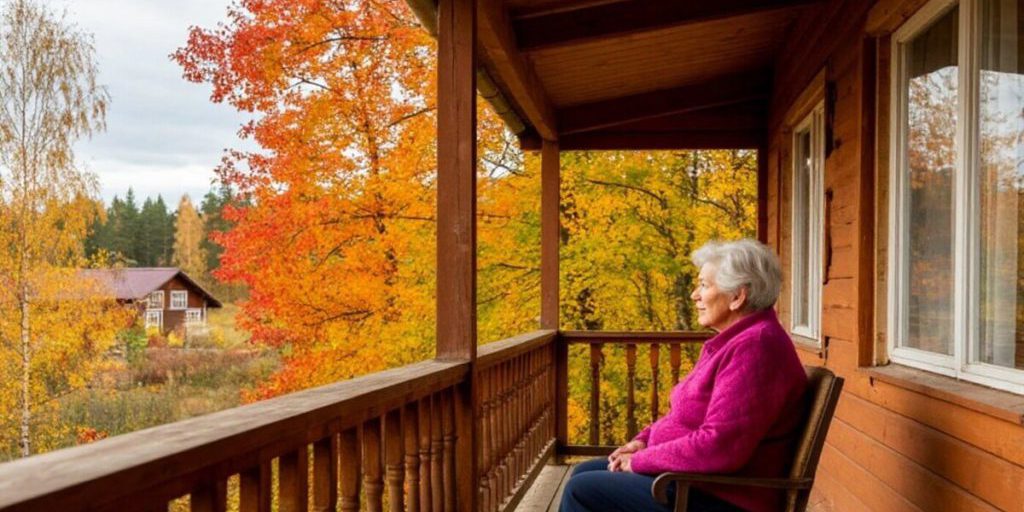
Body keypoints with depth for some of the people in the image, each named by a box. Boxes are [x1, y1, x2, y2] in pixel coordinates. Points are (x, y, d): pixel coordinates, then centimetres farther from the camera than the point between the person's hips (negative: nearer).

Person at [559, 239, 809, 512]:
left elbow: (718, 447, -28)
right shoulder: (734, 340, 12)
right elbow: (688, 414, 21)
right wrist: (644, 440, 3)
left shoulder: (754, 346, -22)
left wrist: (640, 460, -17)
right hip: (693, 478, 11)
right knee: (584, 473, 13)